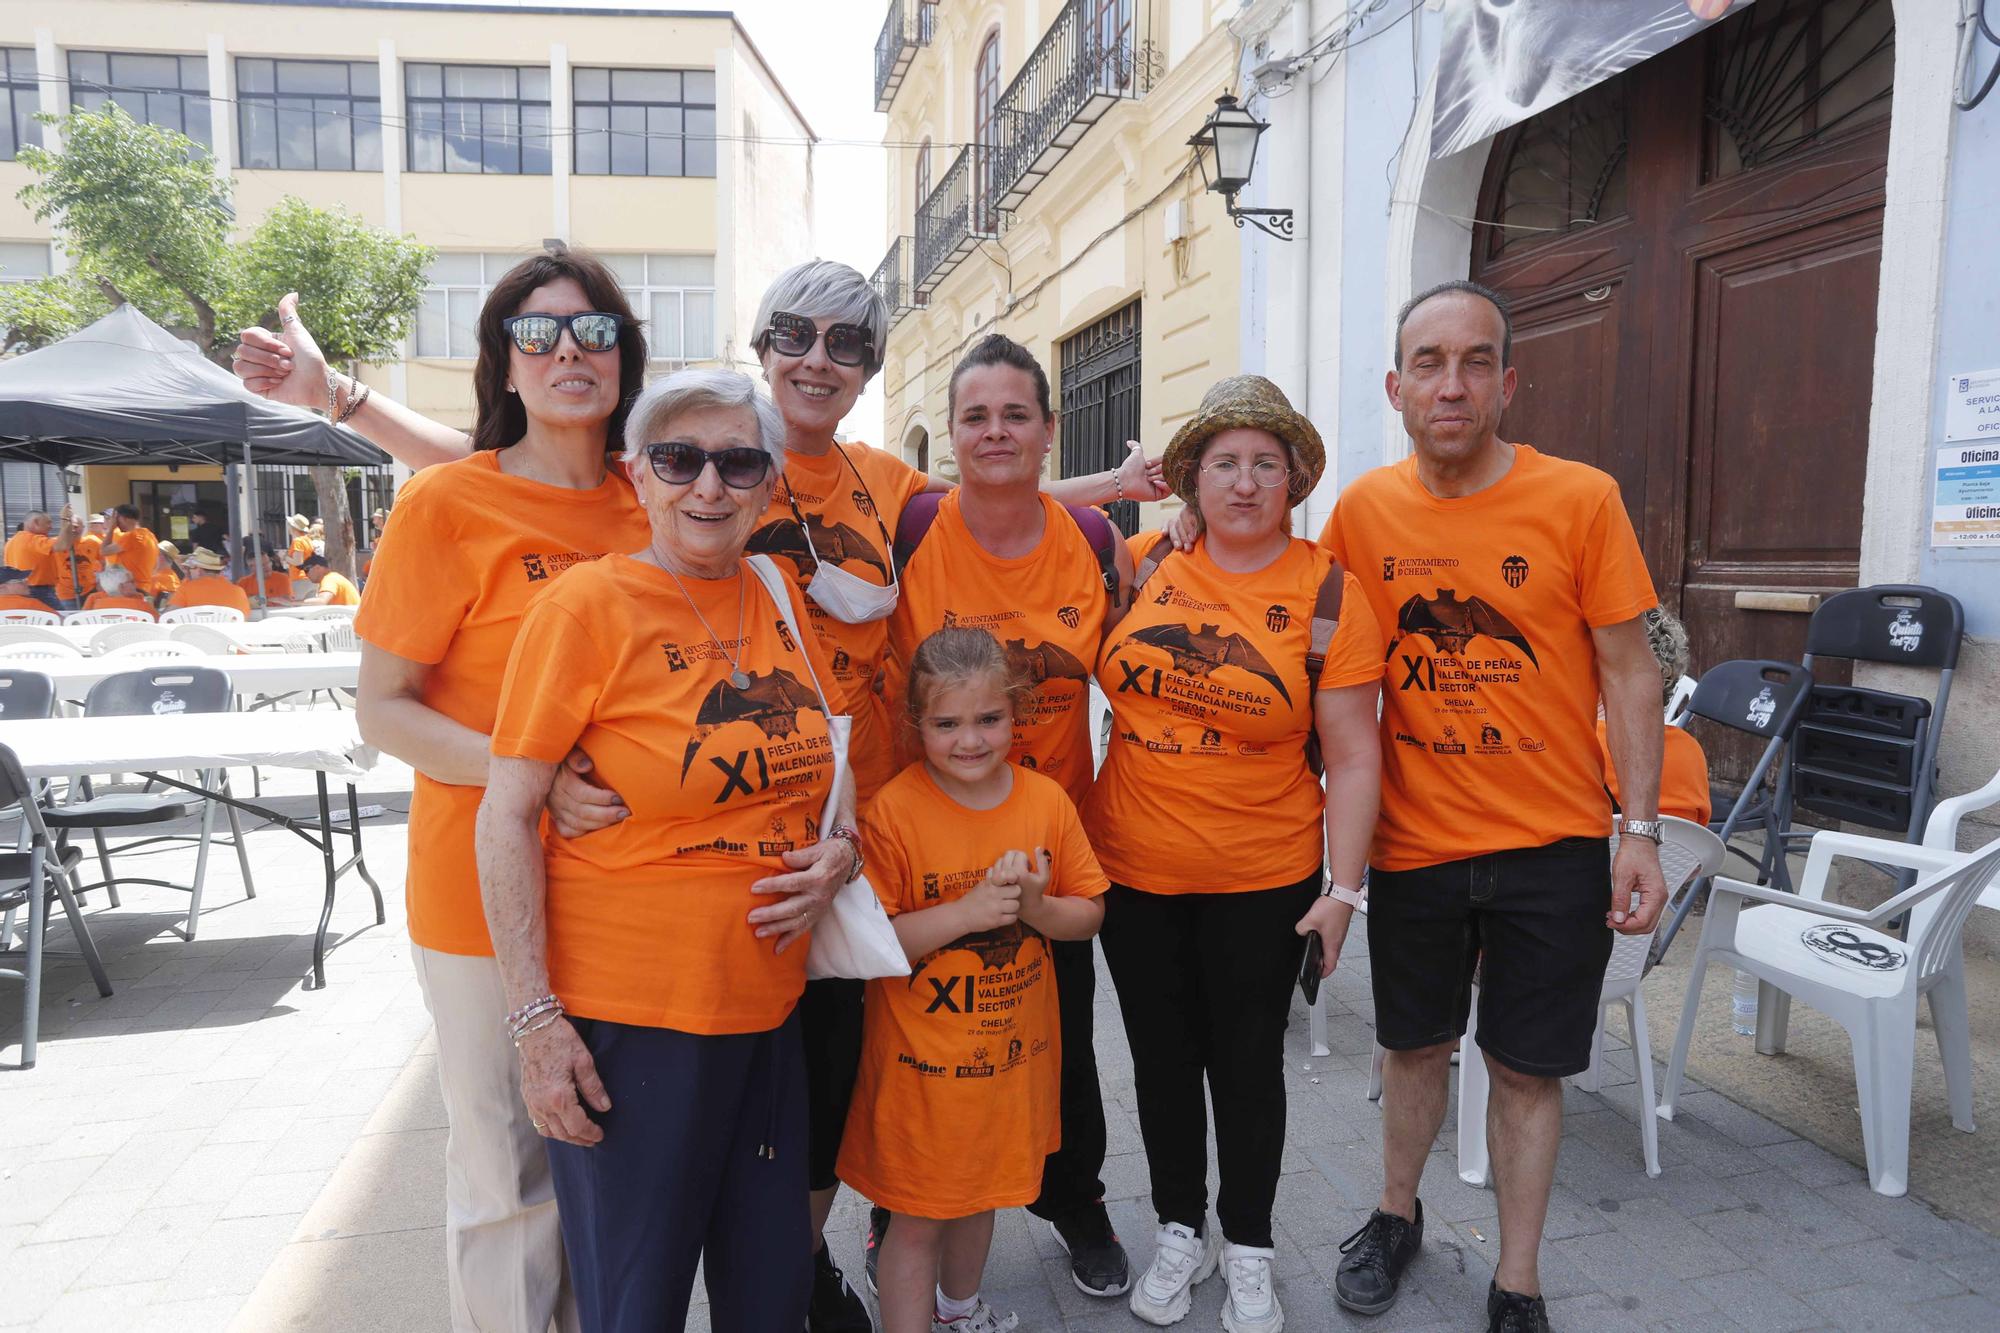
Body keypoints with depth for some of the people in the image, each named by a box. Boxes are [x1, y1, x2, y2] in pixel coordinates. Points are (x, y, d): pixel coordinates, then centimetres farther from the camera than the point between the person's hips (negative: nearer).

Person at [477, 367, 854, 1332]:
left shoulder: (777, 598, 4)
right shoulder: (587, 606, -12)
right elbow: (506, 817, -11)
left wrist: (839, 848, -3)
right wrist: (536, 1017, -14)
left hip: (769, 1002, 5)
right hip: (627, 1018, -5)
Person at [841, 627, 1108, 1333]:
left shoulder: (1046, 799, -5)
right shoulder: (894, 810, -17)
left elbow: (1089, 915, 2)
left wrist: (1035, 907, -18)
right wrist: (967, 911, -26)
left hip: (1013, 1052, 5)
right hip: (921, 1057, -5)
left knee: (979, 1191, 25)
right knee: (917, 1216, 8)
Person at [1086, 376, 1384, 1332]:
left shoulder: (1329, 595, -8)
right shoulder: (1146, 566, -2)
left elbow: (1354, 759, -7)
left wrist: (1343, 891, -10)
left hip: (1264, 882, -2)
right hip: (1132, 869, 3)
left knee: (1248, 1064, 13)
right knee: (1162, 1057, 16)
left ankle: (1247, 1245, 36)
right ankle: (1180, 1228, 39)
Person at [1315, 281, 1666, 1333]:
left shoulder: (1581, 500, -9)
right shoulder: (1363, 511, -3)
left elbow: (1628, 672, -4)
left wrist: (1642, 832, -6)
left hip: (1554, 846, -1)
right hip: (1412, 840, 2)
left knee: (1527, 1068, 10)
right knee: (1416, 1046, 18)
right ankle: (1396, 1215, 43)